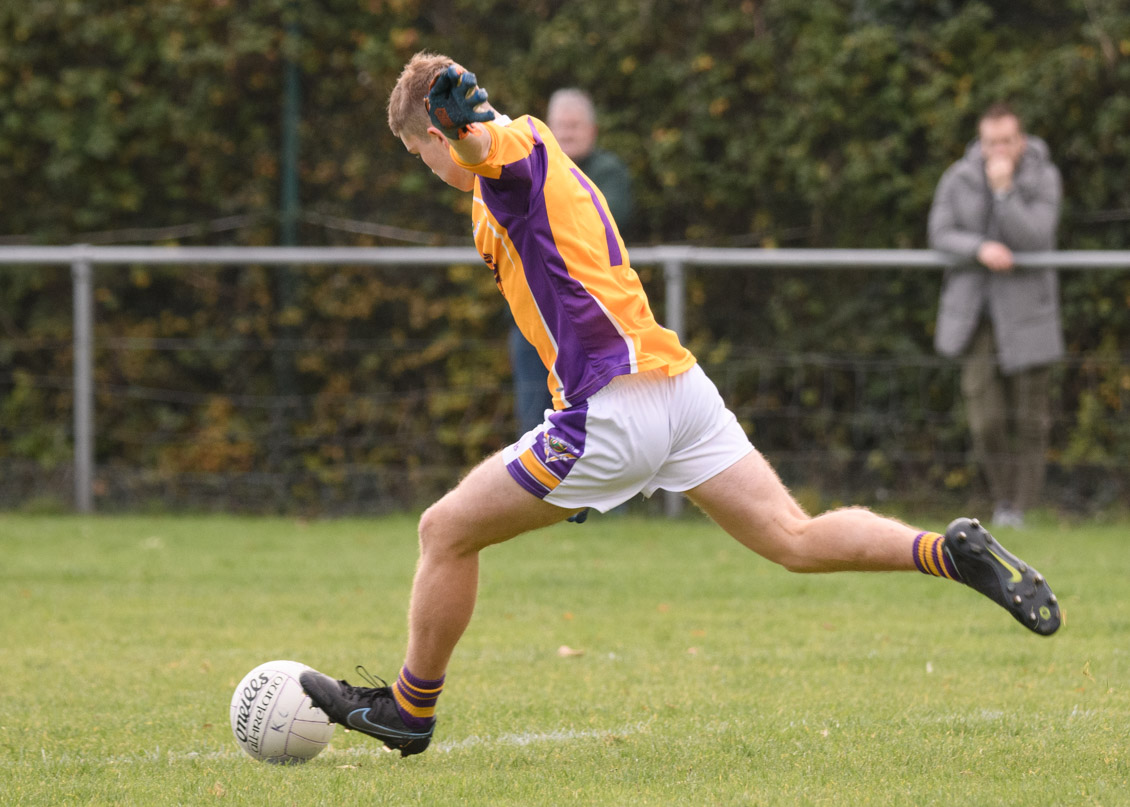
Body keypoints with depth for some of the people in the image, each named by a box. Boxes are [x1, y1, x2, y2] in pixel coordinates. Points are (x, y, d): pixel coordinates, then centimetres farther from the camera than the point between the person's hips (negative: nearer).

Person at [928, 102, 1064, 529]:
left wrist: (1004, 189, -26)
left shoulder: (1043, 179, -8)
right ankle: (1002, 498, 13)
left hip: (1026, 308, -1)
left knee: (1029, 416, 1)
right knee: (986, 417, -7)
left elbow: (1033, 239, -18)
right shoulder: (959, 178, -1)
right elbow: (941, 235, -4)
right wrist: (981, 249, -22)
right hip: (976, 308, 1)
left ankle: (1020, 508, 10)